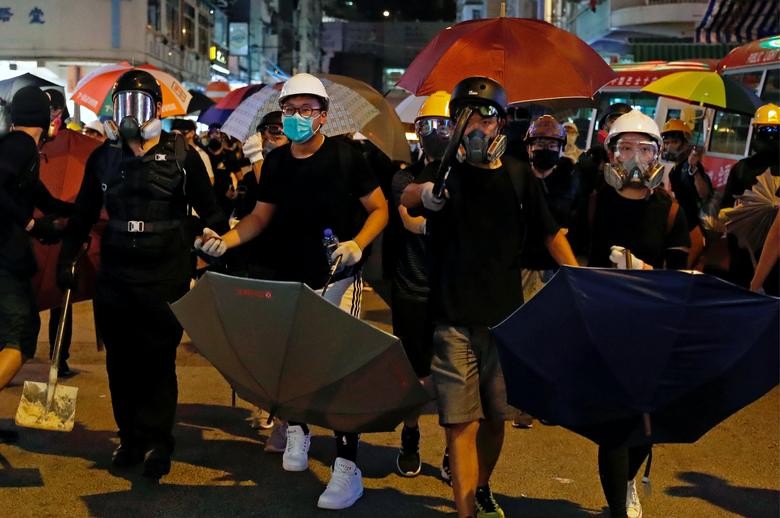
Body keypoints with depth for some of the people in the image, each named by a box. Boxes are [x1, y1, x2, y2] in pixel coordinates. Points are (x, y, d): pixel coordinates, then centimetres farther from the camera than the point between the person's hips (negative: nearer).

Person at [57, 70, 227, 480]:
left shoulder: (181, 155, -1)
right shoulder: (104, 156, 9)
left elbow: (209, 213, 3)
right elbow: (83, 214, 16)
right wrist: (66, 259, 11)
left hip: (166, 276, -3)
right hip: (114, 275, 4)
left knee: (158, 360, -1)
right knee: (121, 361, 7)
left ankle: (156, 442, 9)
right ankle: (131, 437, 19)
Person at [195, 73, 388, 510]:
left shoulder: (345, 155, -8)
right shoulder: (275, 162, 5)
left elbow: (379, 208, -3)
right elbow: (261, 217, 13)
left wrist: (358, 243, -20)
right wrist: (225, 240, -3)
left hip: (337, 279, -4)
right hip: (287, 280, 5)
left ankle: (348, 466, -4)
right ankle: (298, 428, 39)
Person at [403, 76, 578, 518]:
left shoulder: (518, 175, 6)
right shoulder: (446, 171, 0)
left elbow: (552, 233, 10)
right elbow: (404, 199, -19)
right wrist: (424, 193, -43)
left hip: (506, 315, 3)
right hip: (454, 316, -2)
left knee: (497, 415, 12)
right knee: (461, 419, -5)